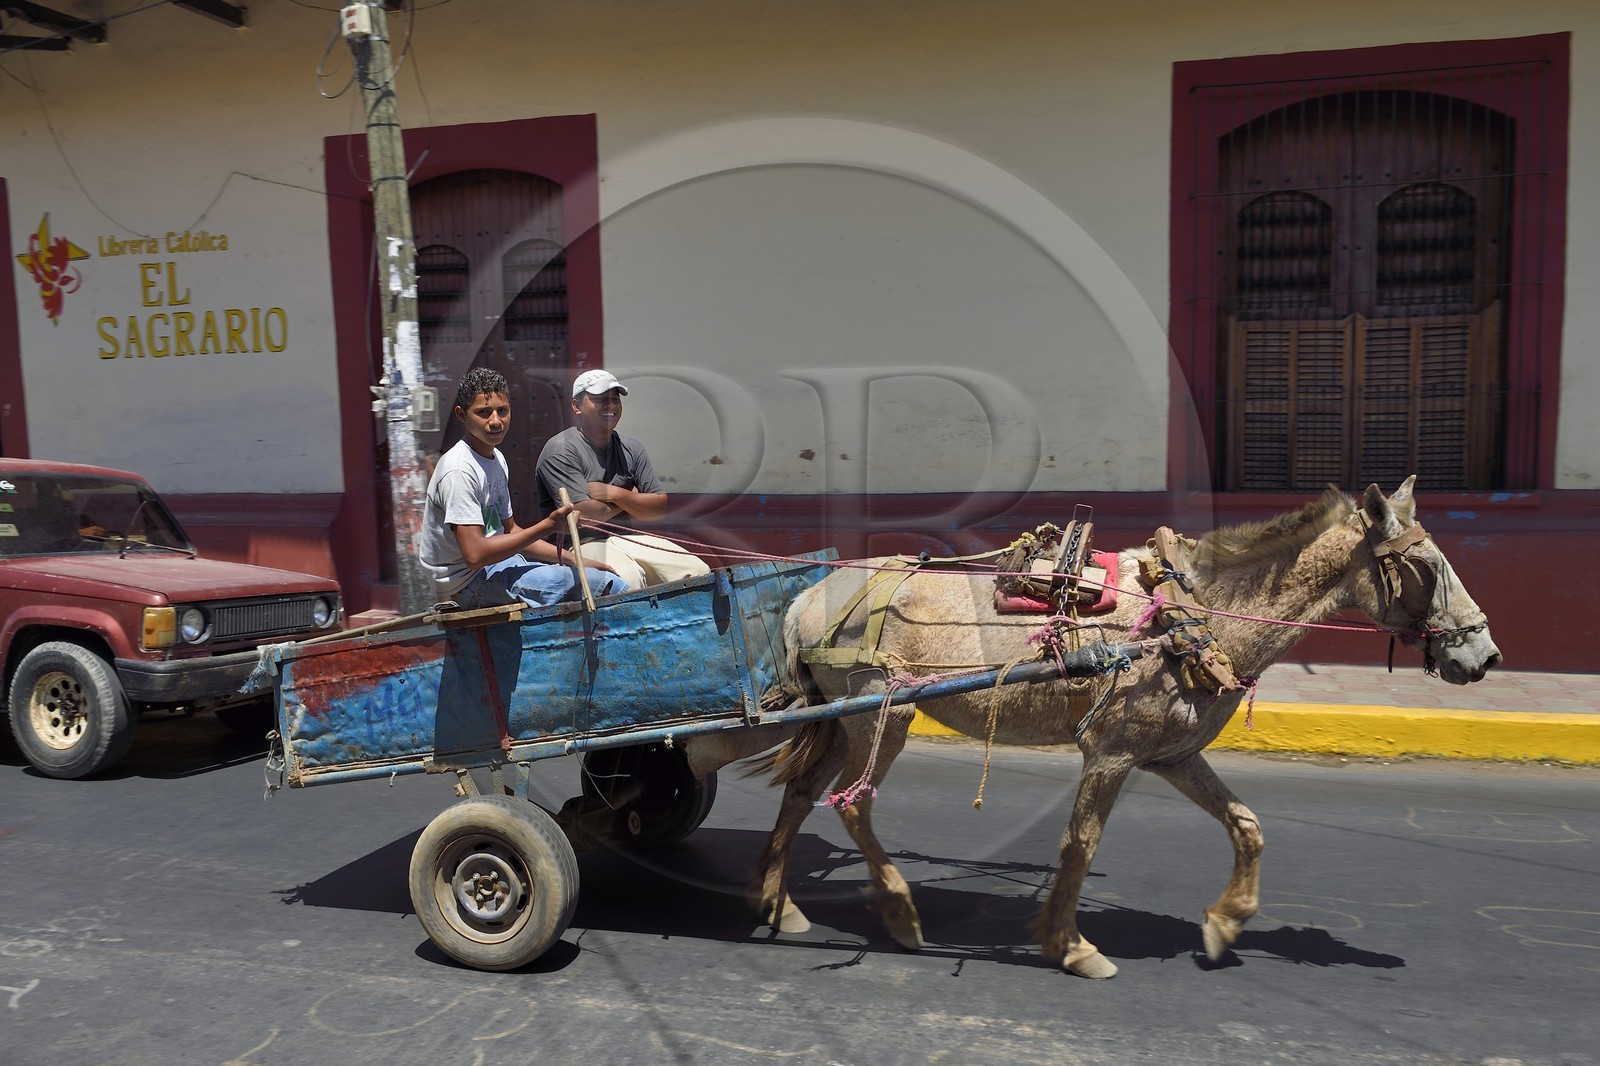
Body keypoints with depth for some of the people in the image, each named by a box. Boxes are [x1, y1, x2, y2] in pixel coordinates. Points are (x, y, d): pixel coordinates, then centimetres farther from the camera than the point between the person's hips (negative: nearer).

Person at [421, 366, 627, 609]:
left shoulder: (496, 459, 11)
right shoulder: (459, 471, -20)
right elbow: (475, 555, -26)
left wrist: (573, 559, 6)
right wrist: (546, 527, -23)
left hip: (498, 562, 10)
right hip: (469, 583, -10)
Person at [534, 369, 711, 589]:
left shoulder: (632, 449, 14)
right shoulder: (561, 450, -6)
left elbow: (660, 508, 8)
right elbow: (584, 514, -16)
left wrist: (615, 494, -8)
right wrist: (631, 499, 1)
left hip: (628, 537, 6)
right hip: (583, 544, -6)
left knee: (698, 571, -14)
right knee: (628, 578, -37)